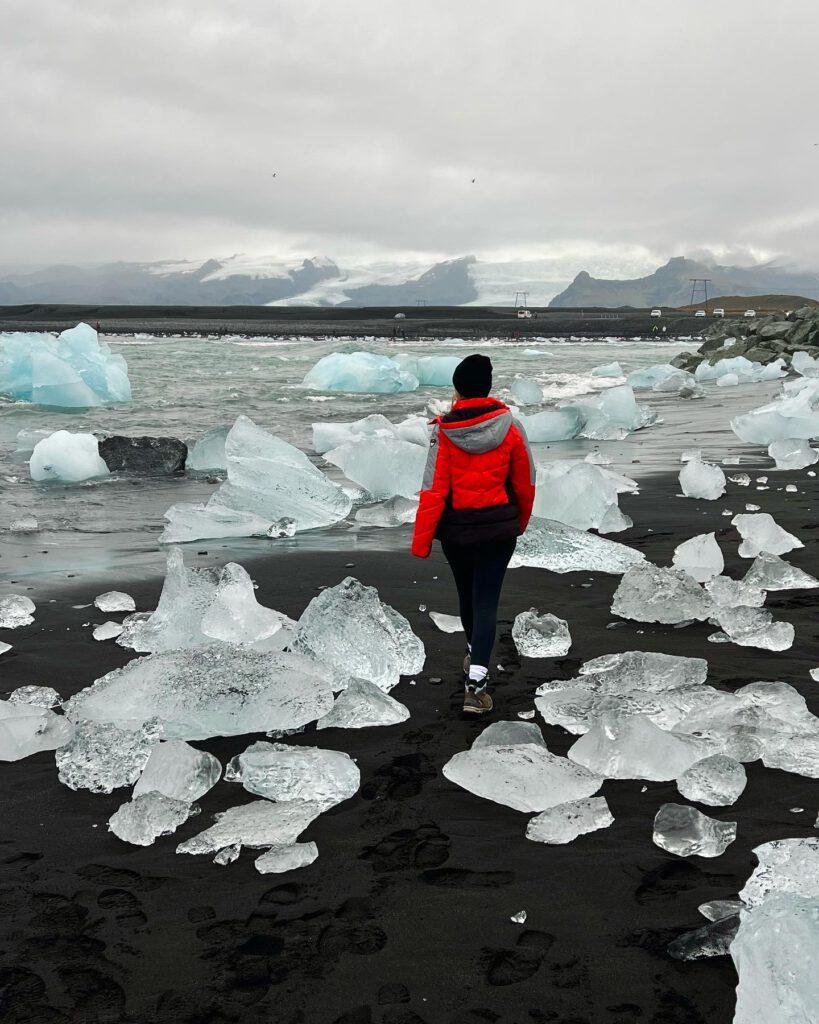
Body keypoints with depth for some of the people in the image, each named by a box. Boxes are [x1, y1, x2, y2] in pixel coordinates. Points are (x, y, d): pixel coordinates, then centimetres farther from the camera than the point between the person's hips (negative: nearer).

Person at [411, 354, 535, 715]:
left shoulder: (444, 431, -12)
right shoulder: (509, 427, -7)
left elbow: (433, 490, -13)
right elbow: (525, 483, 3)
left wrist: (421, 543, -7)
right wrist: (520, 522, 21)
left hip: (456, 530, 0)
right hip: (499, 529, 0)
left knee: (466, 594, 21)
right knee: (486, 600, 1)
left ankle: (474, 654, 45)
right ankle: (476, 681, -12)